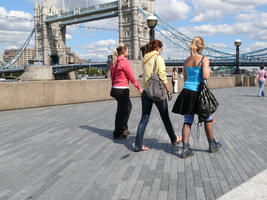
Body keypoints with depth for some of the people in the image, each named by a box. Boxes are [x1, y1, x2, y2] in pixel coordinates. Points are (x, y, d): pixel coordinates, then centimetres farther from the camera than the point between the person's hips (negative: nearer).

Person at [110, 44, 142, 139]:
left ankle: (124, 129, 29)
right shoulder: (125, 62, -14)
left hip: (115, 88, 9)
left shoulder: (114, 62, 10)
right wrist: (139, 88, -1)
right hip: (122, 90, -9)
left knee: (128, 106, 22)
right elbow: (132, 78, -11)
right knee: (122, 111, 3)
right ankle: (117, 133, 13)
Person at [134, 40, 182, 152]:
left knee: (144, 118, 7)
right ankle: (174, 139, 29)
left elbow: (146, 75, 11)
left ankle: (138, 145, 5)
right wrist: (168, 91, -7)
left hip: (146, 91, 5)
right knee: (165, 117, 11)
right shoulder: (158, 58, -9)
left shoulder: (145, 59, 11)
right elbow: (162, 76, -14)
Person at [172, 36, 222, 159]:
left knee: (187, 121, 6)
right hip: (198, 92, -4)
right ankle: (212, 145, 29)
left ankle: (185, 149, 0)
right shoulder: (204, 59, -7)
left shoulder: (187, 60, 10)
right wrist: (209, 70, 1)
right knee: (207, 119, 14)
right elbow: (205, 76, -18)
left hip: (186, 92, 5)